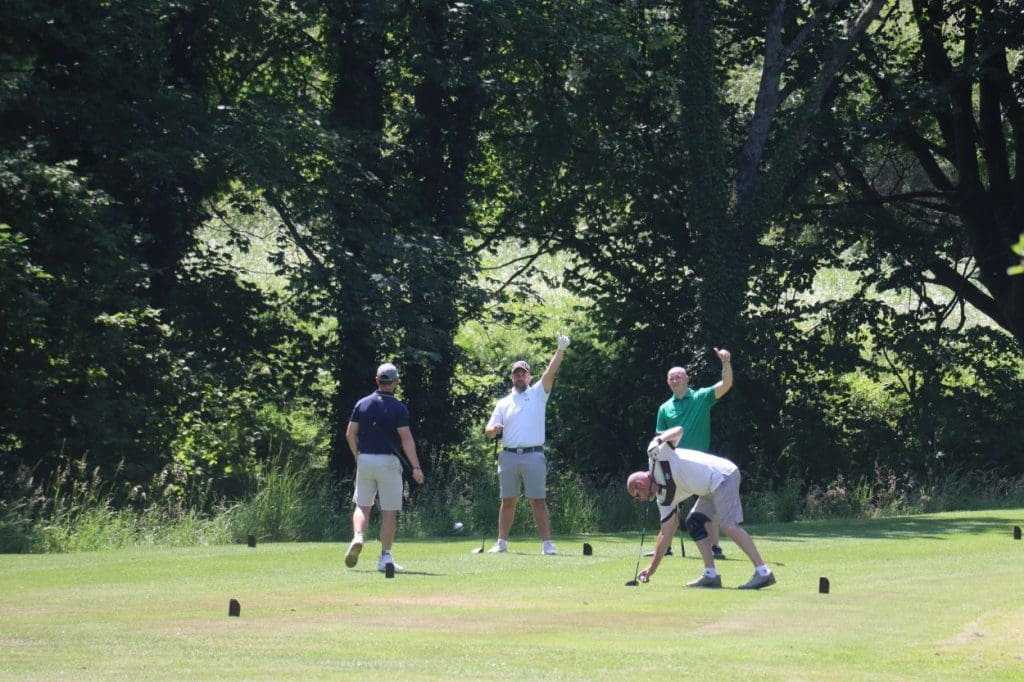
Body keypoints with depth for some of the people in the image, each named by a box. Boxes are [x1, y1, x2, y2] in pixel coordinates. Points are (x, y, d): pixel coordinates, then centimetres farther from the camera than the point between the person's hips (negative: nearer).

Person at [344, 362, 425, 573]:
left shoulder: (362, 404, 4)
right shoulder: (398, 407, -7)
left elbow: (350, 434, 4)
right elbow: (406, 439, -13)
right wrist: (416, 467, -13)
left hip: (365, 459, 3)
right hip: (387, 461, -3)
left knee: (362, 506, 14)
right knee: (389, 511, 3)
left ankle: (358, 537, -15)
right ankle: (385, 557, 1)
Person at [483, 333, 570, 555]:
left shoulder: (538, 393, 9)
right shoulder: (503, 403, 15)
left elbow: (550, 372, -5)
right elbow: (489, 430, 11)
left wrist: (561, 350, -18)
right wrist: (494, 429, -14)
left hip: (533, 455, -3)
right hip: (509, 455, 3)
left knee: (538, 501, -4)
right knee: (508, 501, 8)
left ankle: (547, 543, -6)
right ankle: (502, 542, 13)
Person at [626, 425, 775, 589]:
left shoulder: (656, 453, 0)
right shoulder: (665, 497, 17)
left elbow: (678, 431, -5)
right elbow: (666, 534, 19)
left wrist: (660, 440, -22)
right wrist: (651, 569, 21)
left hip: (722, 476, -10)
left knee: (728, 525, -18)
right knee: (694, 522, 10)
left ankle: (763, 572, -24)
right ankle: (711, 575, 5)